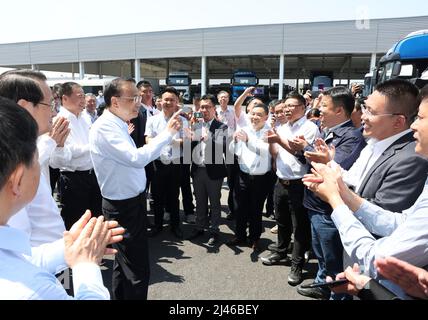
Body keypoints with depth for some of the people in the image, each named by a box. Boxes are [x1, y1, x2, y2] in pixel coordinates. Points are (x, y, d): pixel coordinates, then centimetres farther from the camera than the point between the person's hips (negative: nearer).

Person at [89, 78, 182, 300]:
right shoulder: (105, 127, -21)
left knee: (124, 263, 24)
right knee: (138, 271, 1)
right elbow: (136, 158, -31)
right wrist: (167, 132, -25)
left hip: (131, 202, 10)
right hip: (124, 207, -10)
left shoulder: (117, 124, 9)